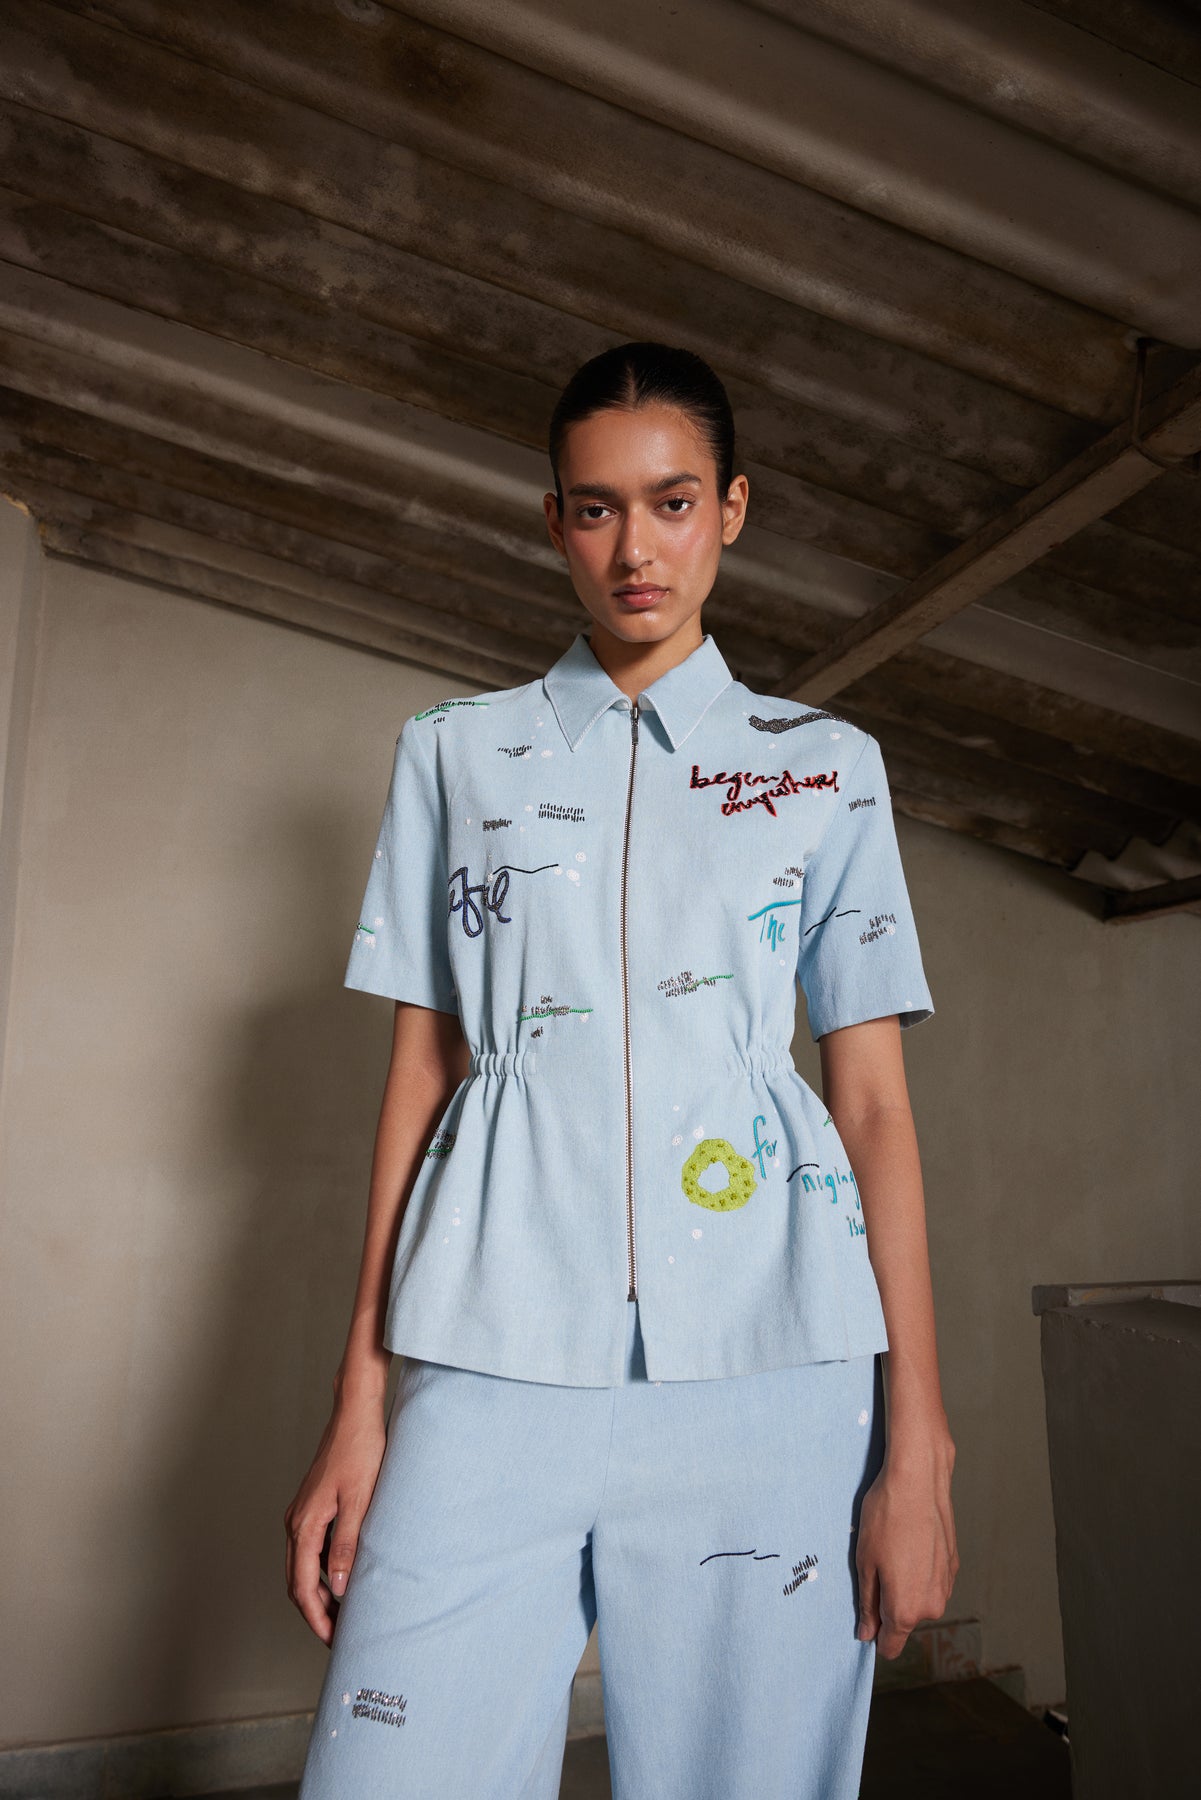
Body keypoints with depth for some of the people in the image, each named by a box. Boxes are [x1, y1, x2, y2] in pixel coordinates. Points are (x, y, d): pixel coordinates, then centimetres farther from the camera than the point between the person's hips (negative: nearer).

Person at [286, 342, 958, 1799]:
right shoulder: (454, 751, 11)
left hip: (765, 1366, 0)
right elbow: (421, 1068, 8)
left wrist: (918, 1444, -1)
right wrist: (358, 1400, 4)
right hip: (497, 1362, 1)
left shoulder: (825, 763, 9)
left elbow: (875, 1100, 5)